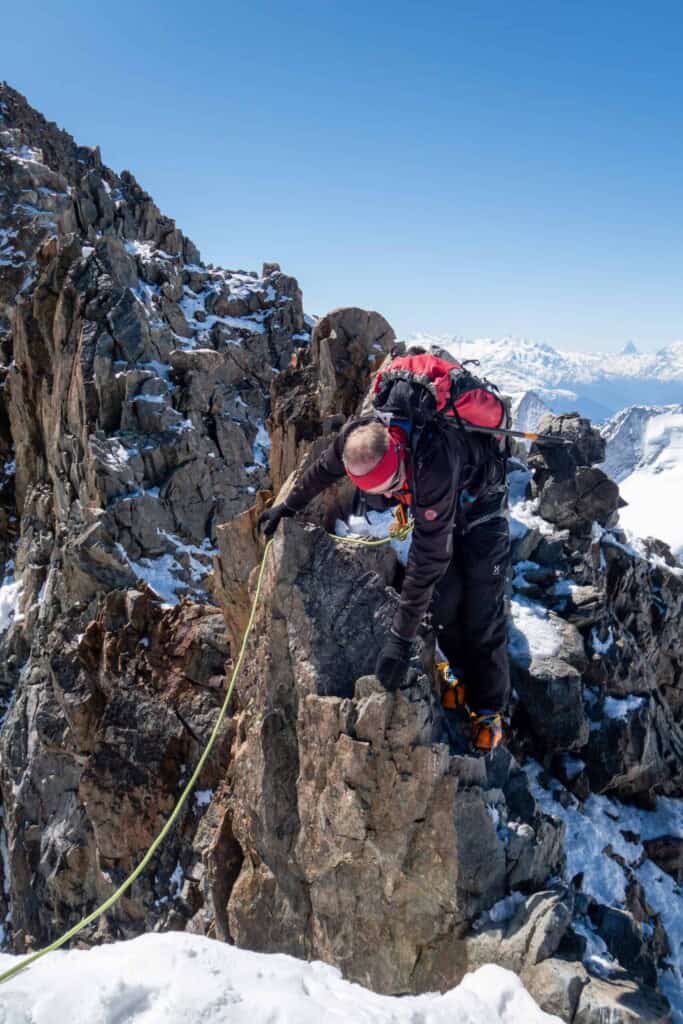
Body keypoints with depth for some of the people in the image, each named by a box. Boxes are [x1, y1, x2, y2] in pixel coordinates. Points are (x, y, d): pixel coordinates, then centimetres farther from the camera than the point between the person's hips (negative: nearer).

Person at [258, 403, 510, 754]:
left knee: (482, 609, -8)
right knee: (444, 597, -4)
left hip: (479, 501, -4)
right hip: (430, 499, 5)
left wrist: (400, 638, -39)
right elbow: (323, 469, -4)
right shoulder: (357, 436, -30)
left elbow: (427, 559, -42)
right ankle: (458, 672, 21)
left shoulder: (434, 464, -46)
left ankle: (489, 708, 8)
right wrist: (288, 506, 11)